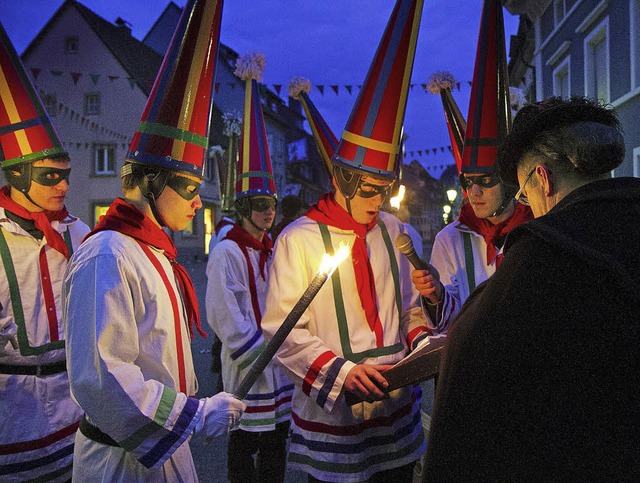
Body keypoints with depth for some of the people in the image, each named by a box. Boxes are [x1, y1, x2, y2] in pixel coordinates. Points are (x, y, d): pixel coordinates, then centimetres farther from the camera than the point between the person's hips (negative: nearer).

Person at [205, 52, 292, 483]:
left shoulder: (273, 250, 10)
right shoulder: (227, 252, -12)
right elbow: (227, 320, -15)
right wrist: (265, 351, -14)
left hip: (280, 367, 7)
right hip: (247, 369, -6)